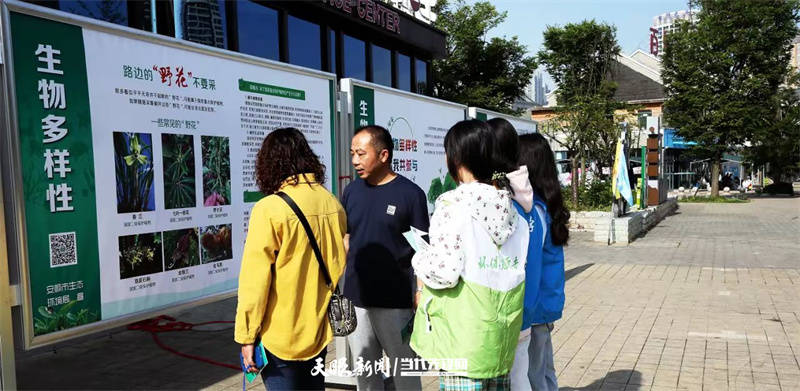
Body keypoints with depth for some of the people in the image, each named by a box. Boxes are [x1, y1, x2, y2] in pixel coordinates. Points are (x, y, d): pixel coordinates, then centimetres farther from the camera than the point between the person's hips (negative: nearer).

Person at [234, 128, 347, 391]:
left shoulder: (269, 209, -17)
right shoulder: (333, 204, -3)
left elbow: (255, 280, -16)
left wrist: (246, 335, -7)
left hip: (281, 337, -5)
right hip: (319, 330, 5)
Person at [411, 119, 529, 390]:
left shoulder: (454, 204, -15)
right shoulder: (510, 207, 6)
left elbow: (444, 271, -21)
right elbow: (516, 269, 12)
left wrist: (419, 259, 1)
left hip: (464, 339, -7)